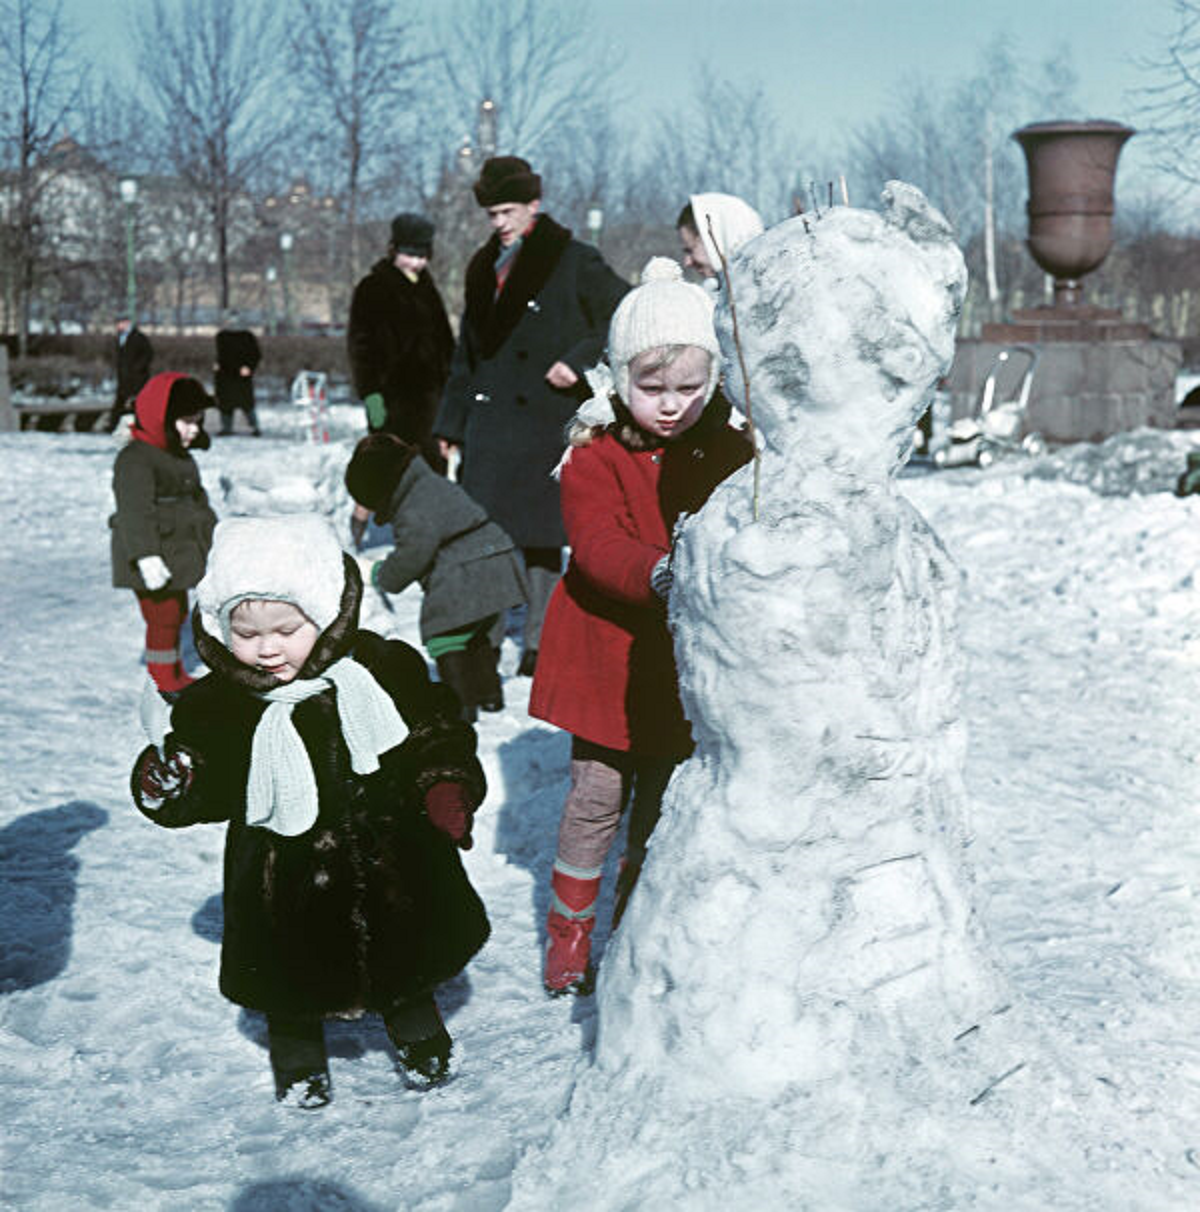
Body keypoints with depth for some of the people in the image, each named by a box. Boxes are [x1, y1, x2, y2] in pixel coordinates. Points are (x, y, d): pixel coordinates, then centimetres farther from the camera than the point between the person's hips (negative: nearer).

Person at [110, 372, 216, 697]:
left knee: (176, 614, 19)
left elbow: (197, 500, 28)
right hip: (153, 560, -10)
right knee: (163, 619, -7)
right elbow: (134, 512, -26)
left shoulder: (181, 457, 14)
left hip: (178, 556, 10)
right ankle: (163, 683, 2)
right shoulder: (135, 459, -18)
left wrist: (213, 535, 33)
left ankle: (175, 676, 33)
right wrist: (146, 556, -33)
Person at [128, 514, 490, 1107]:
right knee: (291, 985, 13)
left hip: (387, 863, 0)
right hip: (290, 877, 0)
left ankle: (419, 1038, 47)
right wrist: (168, 787, -22)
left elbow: (437, 736, -2)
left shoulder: (381, 669, -12)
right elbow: (212, 788, -3)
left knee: (405, 961, 20)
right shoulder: (218, 706, -11)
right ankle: (299, 1060, 41)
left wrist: (448, 791, -15)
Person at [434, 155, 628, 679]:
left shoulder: (573, 262, -1)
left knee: (541, 537, 0)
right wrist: (450, 425, 18)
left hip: (546, 420, -5)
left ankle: (539, 644, 11)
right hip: (489, 426, 5)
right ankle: (482, 642, 10)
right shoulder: (484, 268, 17)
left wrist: (578, 361, -13)